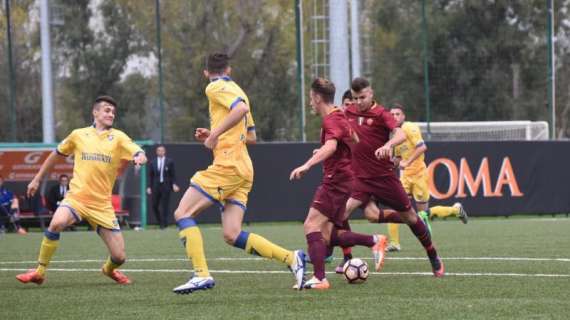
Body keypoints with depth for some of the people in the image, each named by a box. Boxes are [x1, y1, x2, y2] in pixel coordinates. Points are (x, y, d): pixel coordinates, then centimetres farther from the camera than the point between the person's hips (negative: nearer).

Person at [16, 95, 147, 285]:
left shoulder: (118, 138, 3)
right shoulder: (78, 135, 7)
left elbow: (140, 155, -11)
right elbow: (57, 154, 22)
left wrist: (140, 157, -35)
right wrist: (37, 179, 24)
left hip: (102, 204, 1)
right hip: (76, 197, -1)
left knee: (119, 257, -3)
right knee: (57, 223, -34)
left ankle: (109, 269, 36)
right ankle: (39, 273, -17)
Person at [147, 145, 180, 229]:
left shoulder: (170, 162, 4)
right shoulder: (153, 163, 9)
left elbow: (173, 174, 3)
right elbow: (150, 176, 9)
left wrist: (174, 184, -8)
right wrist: (149, 187, 3)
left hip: (166, 185, -2)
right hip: (156, 186, 2)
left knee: (165, 205, -3)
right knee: (154, 205, -1)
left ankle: (164, 224, 2)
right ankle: (160, 221, 17)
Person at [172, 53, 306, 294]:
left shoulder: (215, 88, -3)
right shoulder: (236, 90, 24)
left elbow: (241, 108, -23)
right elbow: (250, 135, 27)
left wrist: (215, 134, -18)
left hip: (227, 165, -9)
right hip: (243, 170, 9)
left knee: (183, 214, -5)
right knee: (232, 235, 3)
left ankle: (201, 275, -17)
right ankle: (291, 258, -4)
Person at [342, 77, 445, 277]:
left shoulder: (381, 114, -11)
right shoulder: (348, 113, 3)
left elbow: (400, 134, -29)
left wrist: (388, 145, -48)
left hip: (384, 176, -3)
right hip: (359, 177, 3)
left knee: (409, 217, 8)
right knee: (342, 211, -21)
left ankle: (434, 258, 27)